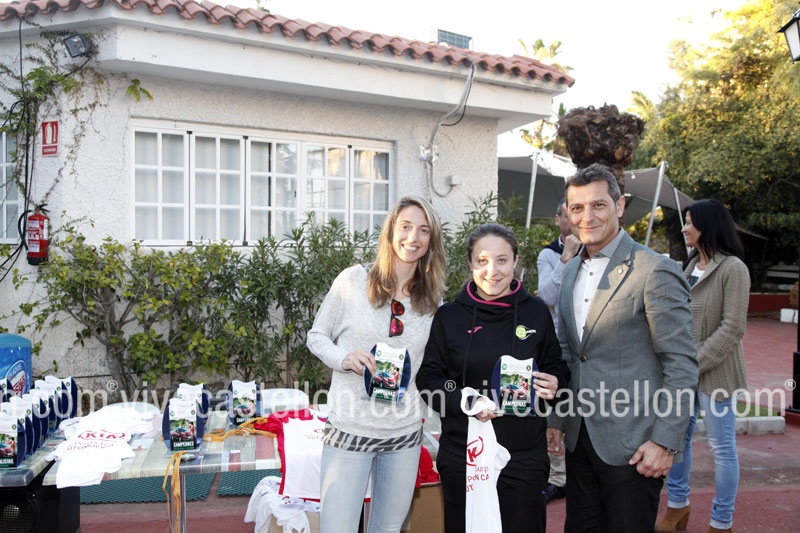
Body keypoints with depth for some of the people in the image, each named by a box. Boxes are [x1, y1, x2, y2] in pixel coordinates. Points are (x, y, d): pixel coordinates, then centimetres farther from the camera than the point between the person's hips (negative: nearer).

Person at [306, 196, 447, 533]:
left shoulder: (432, 299, 4)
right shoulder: (353, 280, -6)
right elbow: (316, 336, 2)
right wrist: (345, 358, -18)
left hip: (405, 433, 4)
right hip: (350, 430, -3)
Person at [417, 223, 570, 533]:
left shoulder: (536, 312, 1)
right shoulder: (449, 316, -1)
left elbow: (556, 366, 12)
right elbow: (428, 378, 1)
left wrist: (555, 383, -11)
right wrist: (466, 401, -16)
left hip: (524, 454, 0)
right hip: (462, 451, 0)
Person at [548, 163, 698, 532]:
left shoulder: (656, 271, -14)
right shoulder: (571, 270, 9)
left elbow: (682, 365, -14)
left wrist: (665, 442, -16)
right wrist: (557, 419, 14)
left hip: (632, 445, -6)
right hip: (579, 439, 7)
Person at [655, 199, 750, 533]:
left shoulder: (733, 268, -12)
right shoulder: (691, 265, 10)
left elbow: (732, 329, -17)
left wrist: (694, 364, -18)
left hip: (714, 372, -7)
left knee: (722, 447, 5)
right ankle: (677, 506, 32)